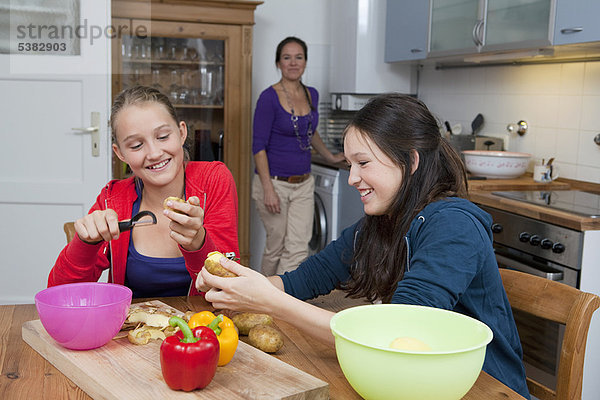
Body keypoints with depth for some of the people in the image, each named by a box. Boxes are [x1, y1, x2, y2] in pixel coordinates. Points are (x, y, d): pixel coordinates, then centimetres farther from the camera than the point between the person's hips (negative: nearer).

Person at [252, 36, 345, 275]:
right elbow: (259, 146, -15)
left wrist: (330, 157, 31)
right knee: (276, 246, 9)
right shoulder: (269, 98, -13)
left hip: (303, 184, 5)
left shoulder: (311, 95, 6)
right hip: (274, 183, -5)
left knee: (298, 249, -2)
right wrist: (268, 189, -20)